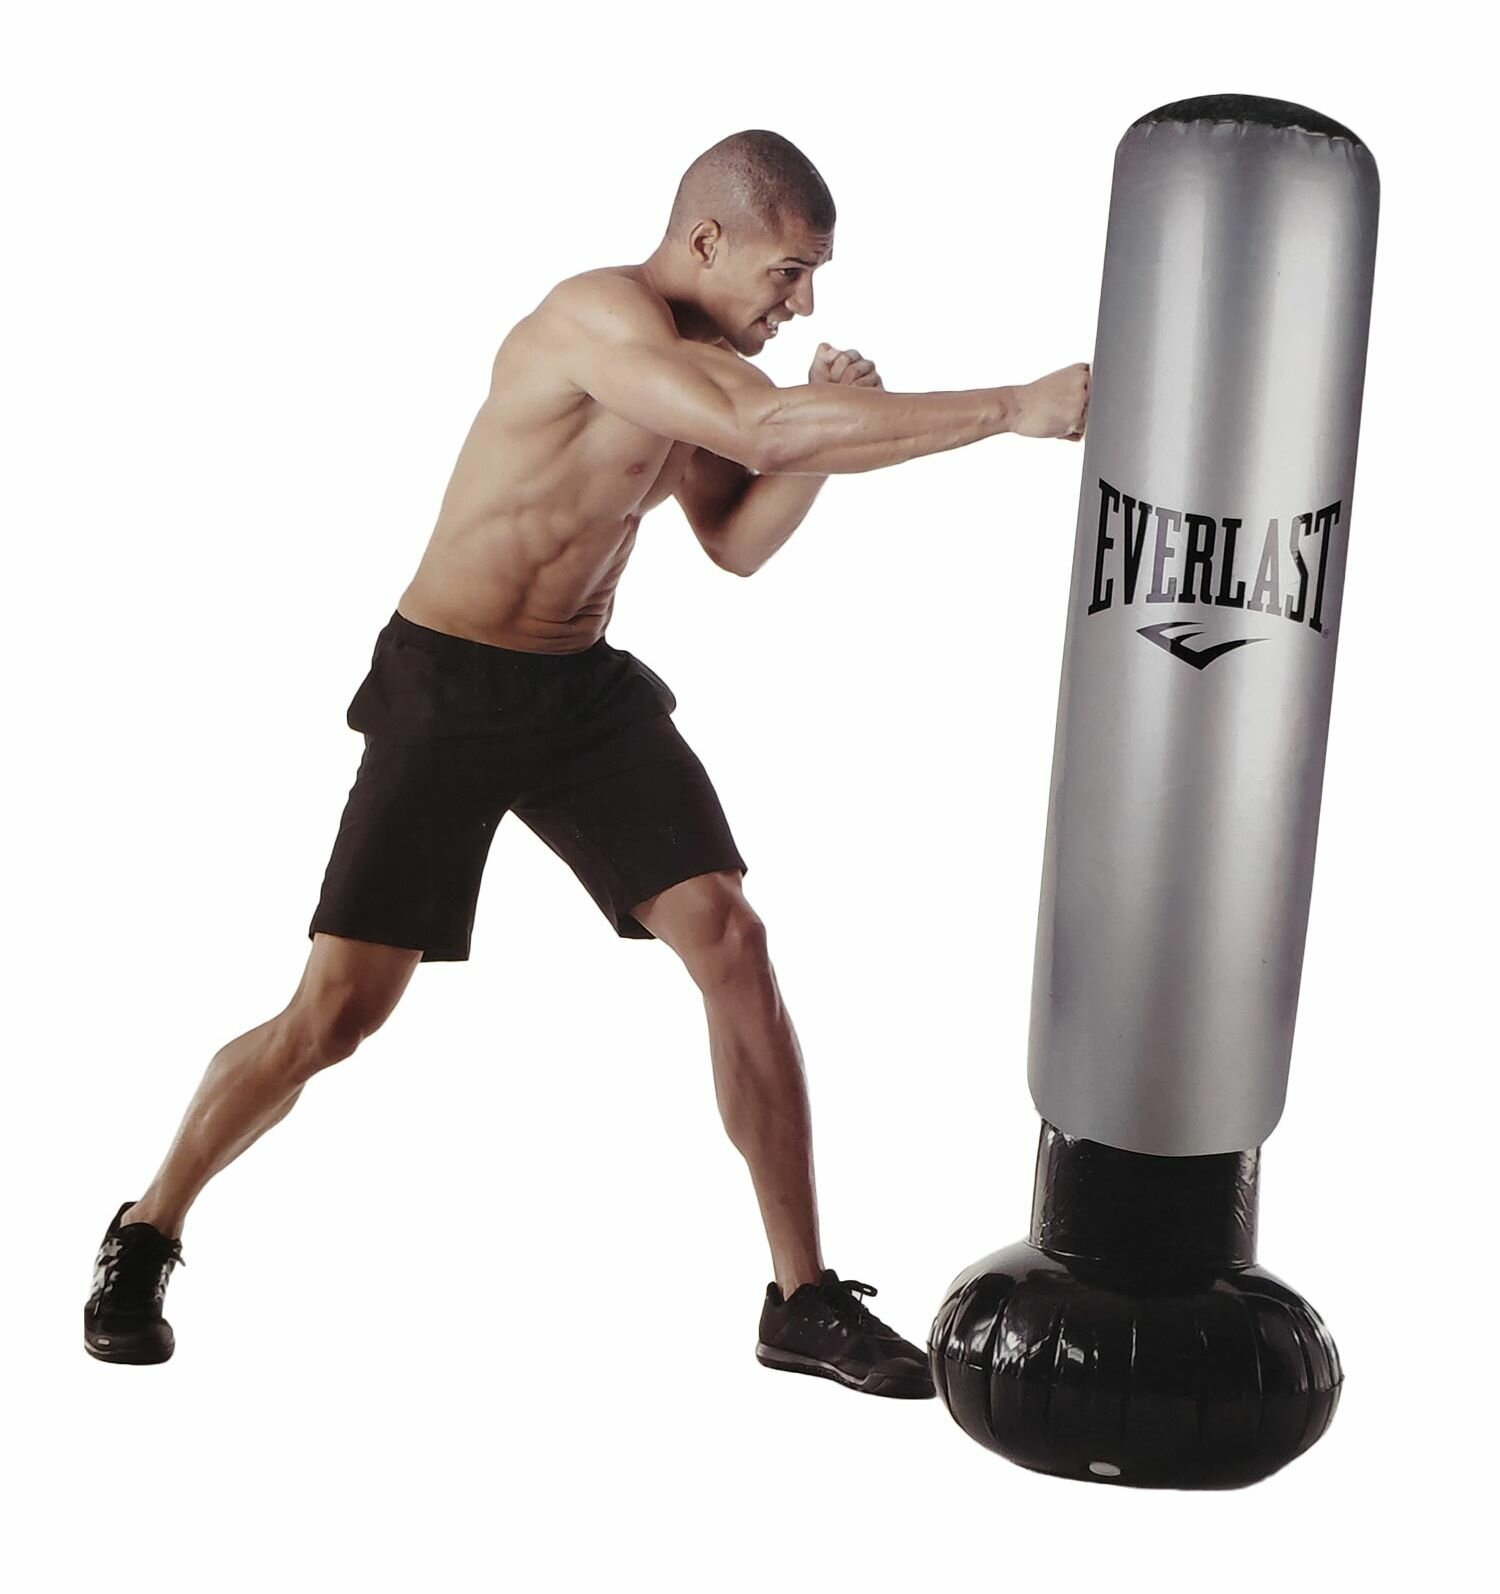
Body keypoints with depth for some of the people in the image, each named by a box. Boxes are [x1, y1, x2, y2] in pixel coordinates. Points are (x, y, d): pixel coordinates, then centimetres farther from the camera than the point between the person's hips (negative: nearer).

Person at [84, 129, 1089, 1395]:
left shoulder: (691, 357, 5)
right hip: (446, 692, -7)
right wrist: (1014, 410, -35)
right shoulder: (602, 318, -23)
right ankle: (147, 1234, 20)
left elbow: (737, 543, 8)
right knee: (336, 1014, -5)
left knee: (734, 945, -7)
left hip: (588, 691, 7)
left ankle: (804, 1300, 1)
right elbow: (770, 427, -37)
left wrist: (825, 423, -9)